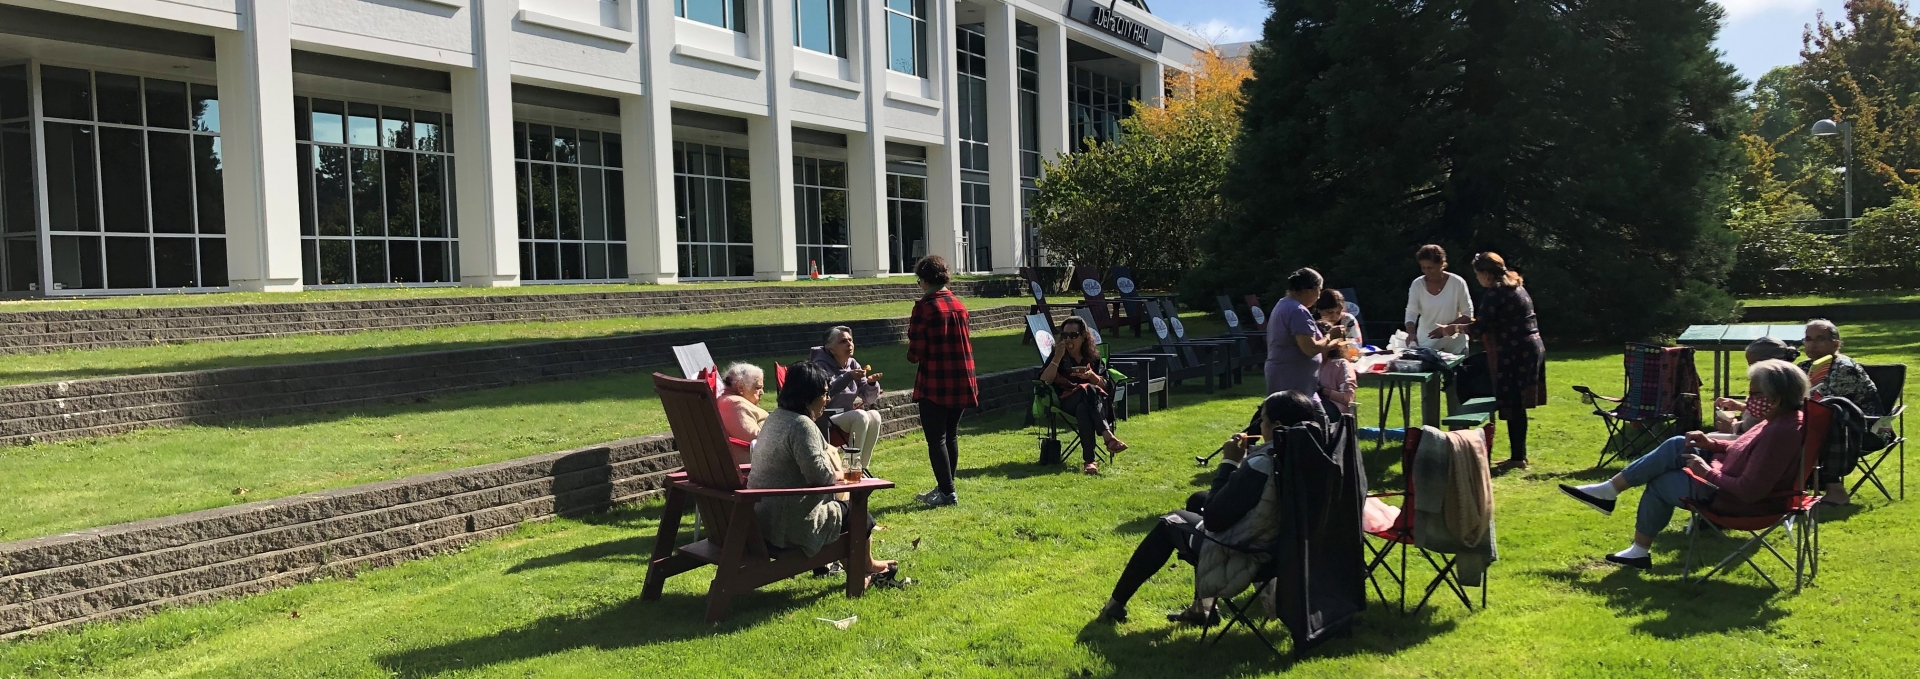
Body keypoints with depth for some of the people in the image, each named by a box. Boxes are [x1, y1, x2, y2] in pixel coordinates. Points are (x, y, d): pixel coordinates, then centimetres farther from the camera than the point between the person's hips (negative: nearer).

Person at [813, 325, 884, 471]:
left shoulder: (853, 364, 9)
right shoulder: (821, 365, -8)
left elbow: (869, 399, 6)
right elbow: (825, 394, -26)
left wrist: (872, 384, -15)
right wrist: (848, 377, -31)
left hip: (848, 418, 6)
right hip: (825, 419, -6)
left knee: (874, 416, -22)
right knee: (860, 416, -29)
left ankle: (862, 467, -18)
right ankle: (854, 467, -24)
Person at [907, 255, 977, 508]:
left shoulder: (924, 307, -11)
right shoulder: (959, 306, 9)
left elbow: (916, 350, -13)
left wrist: (912, 356, 8)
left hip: (934, 383, -7)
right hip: (961, 382, 7)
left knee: (936, 438, 0)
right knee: (951, 435, 15)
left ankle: (947, 492, -2)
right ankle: (945, 488, 23)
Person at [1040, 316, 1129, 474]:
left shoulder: (1093, 356, 16)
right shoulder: (1057, 355, 11)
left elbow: (1103, 384, 10)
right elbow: (1044, 381, -4)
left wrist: (1091, 375, -11)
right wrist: (1057, 358, -12)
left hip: (1091, 401, 2)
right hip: (1065, 401, -2)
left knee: (1083, 409, -39)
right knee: (1089, 390, -37)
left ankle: (1089, 460, -54)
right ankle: (1108, 437, -50)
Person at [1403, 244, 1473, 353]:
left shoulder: (1457, 283, -9)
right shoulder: (1417, 285, -5)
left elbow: (1467, 314, -5)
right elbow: (1411, 314, -7)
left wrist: (1447, 328, -19)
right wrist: (1411, 333, -27)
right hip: (1425, 344, 1)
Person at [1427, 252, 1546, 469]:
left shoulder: (1496, 291, -13)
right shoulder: (1514, 287, 17)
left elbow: (1480, 328, -15)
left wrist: (1451, 328, -2)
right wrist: (1460, 326, 25)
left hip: (1516, 353, -10)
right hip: (1531, 349, 10)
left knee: (1513, 406, -5)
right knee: (1516, 406, 12)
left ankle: (1518, 457, -2)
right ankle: (1519, 455, 17)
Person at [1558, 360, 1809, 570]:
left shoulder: (1780, 433, -32)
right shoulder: (1783, 417, -2)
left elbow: (1749, 491, -32)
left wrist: (1708, 472, -20)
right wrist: (1712, 444, 3)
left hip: (1740, 502, -10)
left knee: (1660, 483, 7)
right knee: (1676, 446, 7)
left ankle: (1639, 551, 25)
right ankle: (1609, 490, 8)